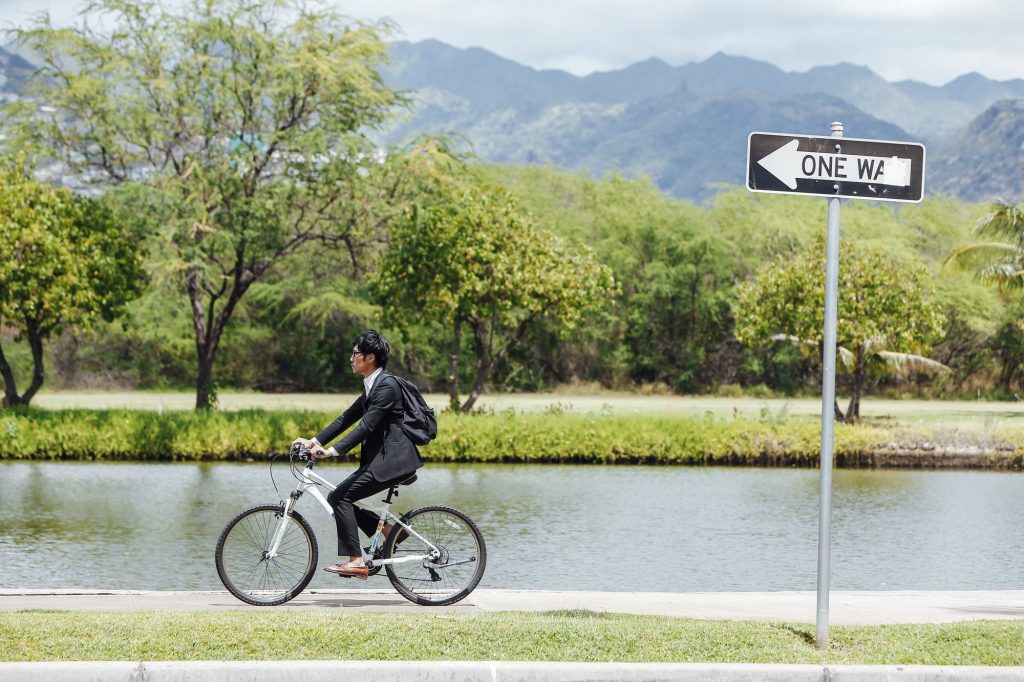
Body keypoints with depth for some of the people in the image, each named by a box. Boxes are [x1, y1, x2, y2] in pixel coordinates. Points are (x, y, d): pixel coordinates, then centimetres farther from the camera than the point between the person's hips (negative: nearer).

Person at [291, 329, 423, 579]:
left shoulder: (386, 385, -16)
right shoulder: (372, 386, 16)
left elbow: (366, 426, -23)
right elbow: (347, 418, 17)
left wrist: (332, 450, -26)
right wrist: (314, 441, 10)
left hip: (392, 461, -10)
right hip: (381, 459, 10)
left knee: (340, 496, -14)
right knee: (339, 499, 7)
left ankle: (356, 562, -13)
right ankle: (389, 529, 12)